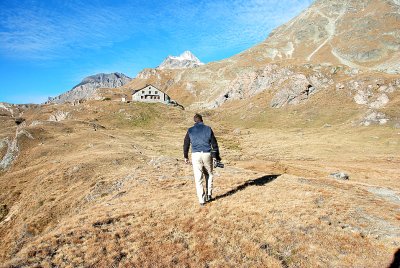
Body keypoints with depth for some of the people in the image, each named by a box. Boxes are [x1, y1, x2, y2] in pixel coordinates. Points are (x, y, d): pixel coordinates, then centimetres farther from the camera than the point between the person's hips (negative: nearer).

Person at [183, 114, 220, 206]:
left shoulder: (190, 130, 6)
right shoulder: (208, 129, 5)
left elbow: (186, 144, 9)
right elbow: (214, 144, 6)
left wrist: (186, 157, 21)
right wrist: (217, 156, 14)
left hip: (196, 155, 0)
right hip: (207, 154, 1)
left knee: (198, 178, 5)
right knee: (209, 175, 19)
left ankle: (202, 199, 7)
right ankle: (209, 196, 22)